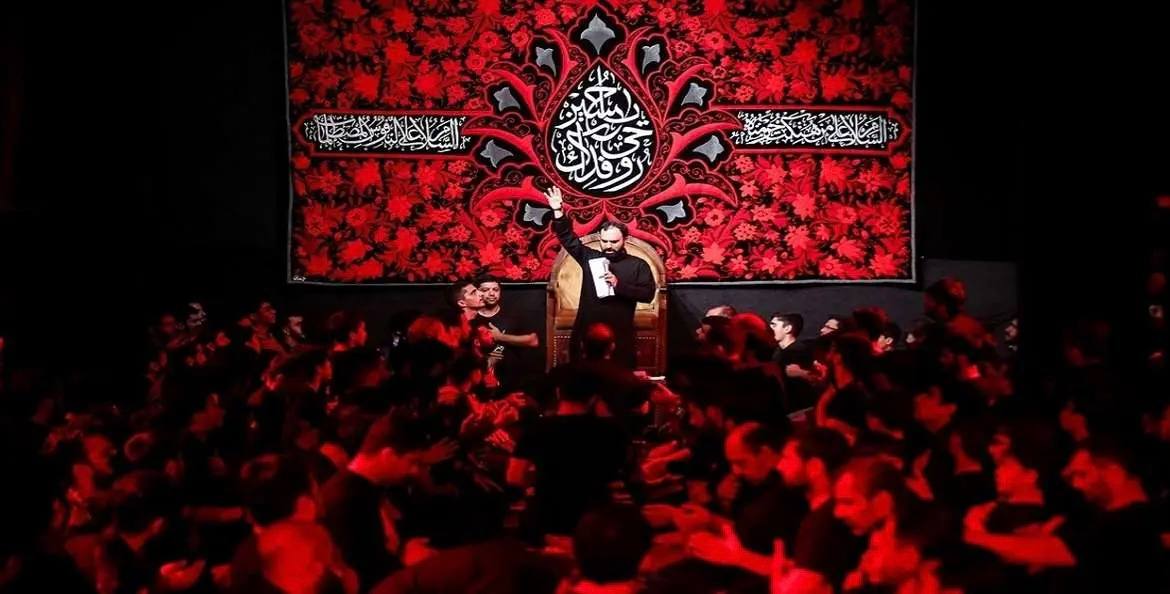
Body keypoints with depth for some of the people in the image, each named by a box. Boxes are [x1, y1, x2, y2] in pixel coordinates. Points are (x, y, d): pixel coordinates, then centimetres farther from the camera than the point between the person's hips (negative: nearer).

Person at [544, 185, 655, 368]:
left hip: (619, 335, -2)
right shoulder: (590, 258, 10)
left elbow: (648, 294, -6)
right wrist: (558, 212, -2)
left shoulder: (638, 265, 3)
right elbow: (568, 238, 10)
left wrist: (619, 285, -17)